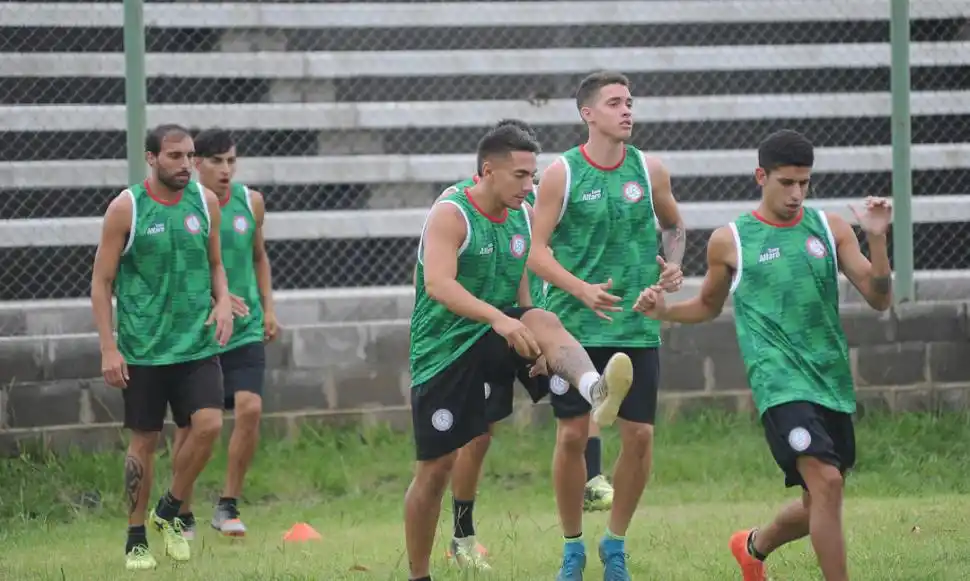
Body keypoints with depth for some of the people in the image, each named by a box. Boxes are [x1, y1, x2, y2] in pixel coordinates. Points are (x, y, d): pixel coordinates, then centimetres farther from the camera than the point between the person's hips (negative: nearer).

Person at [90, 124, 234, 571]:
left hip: (197, 344, 3)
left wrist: (223, 302, -4)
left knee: (208, 425, -13)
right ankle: (136, 540, 16)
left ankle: (169, 512, 10)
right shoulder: (126, 207, -7)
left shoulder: (205, 202, 4)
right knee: (144, 441, 3)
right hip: (143, 347, -3)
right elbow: (101, 282, -4)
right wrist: (108, 349, -9)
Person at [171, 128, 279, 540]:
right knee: (191, 425, 3)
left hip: (245, 331, 2)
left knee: (250, 409, -15)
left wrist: (268, 308, 10)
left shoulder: (250, 202, 3)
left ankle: (228, 506, -2)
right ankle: (182, 514, 20)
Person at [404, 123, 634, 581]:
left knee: (544, 321, -28)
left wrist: (534, 348, 8)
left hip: (494, 337, 5)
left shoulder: (521, 219, 7)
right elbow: (439, 285, -30)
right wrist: (497, 318, -42)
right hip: (443, 350, -5)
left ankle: (596, 391, -58)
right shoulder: (451, 214, -15)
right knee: (436, 468, -1)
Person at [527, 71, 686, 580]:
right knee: (572, 434, -3)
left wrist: (673, 265, 0)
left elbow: (674, 226, 20)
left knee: (640, 434, -1)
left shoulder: (649, 169, 4)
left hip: (637, 324, 3)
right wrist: (582, 290, -21)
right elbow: (537, 251, -7)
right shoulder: (562, 173, -6)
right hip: (575, 325, -3)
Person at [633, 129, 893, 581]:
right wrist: (664, 311, -1)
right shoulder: (729, 241, 2)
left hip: (833, 384, 4)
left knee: (818, 507, 14)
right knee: (826, 480, -24)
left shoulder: (829, 229, 7)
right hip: (780, 384, -4)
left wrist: (876, 239, -11)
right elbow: (709, 306, 18)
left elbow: (879, 299, 3)